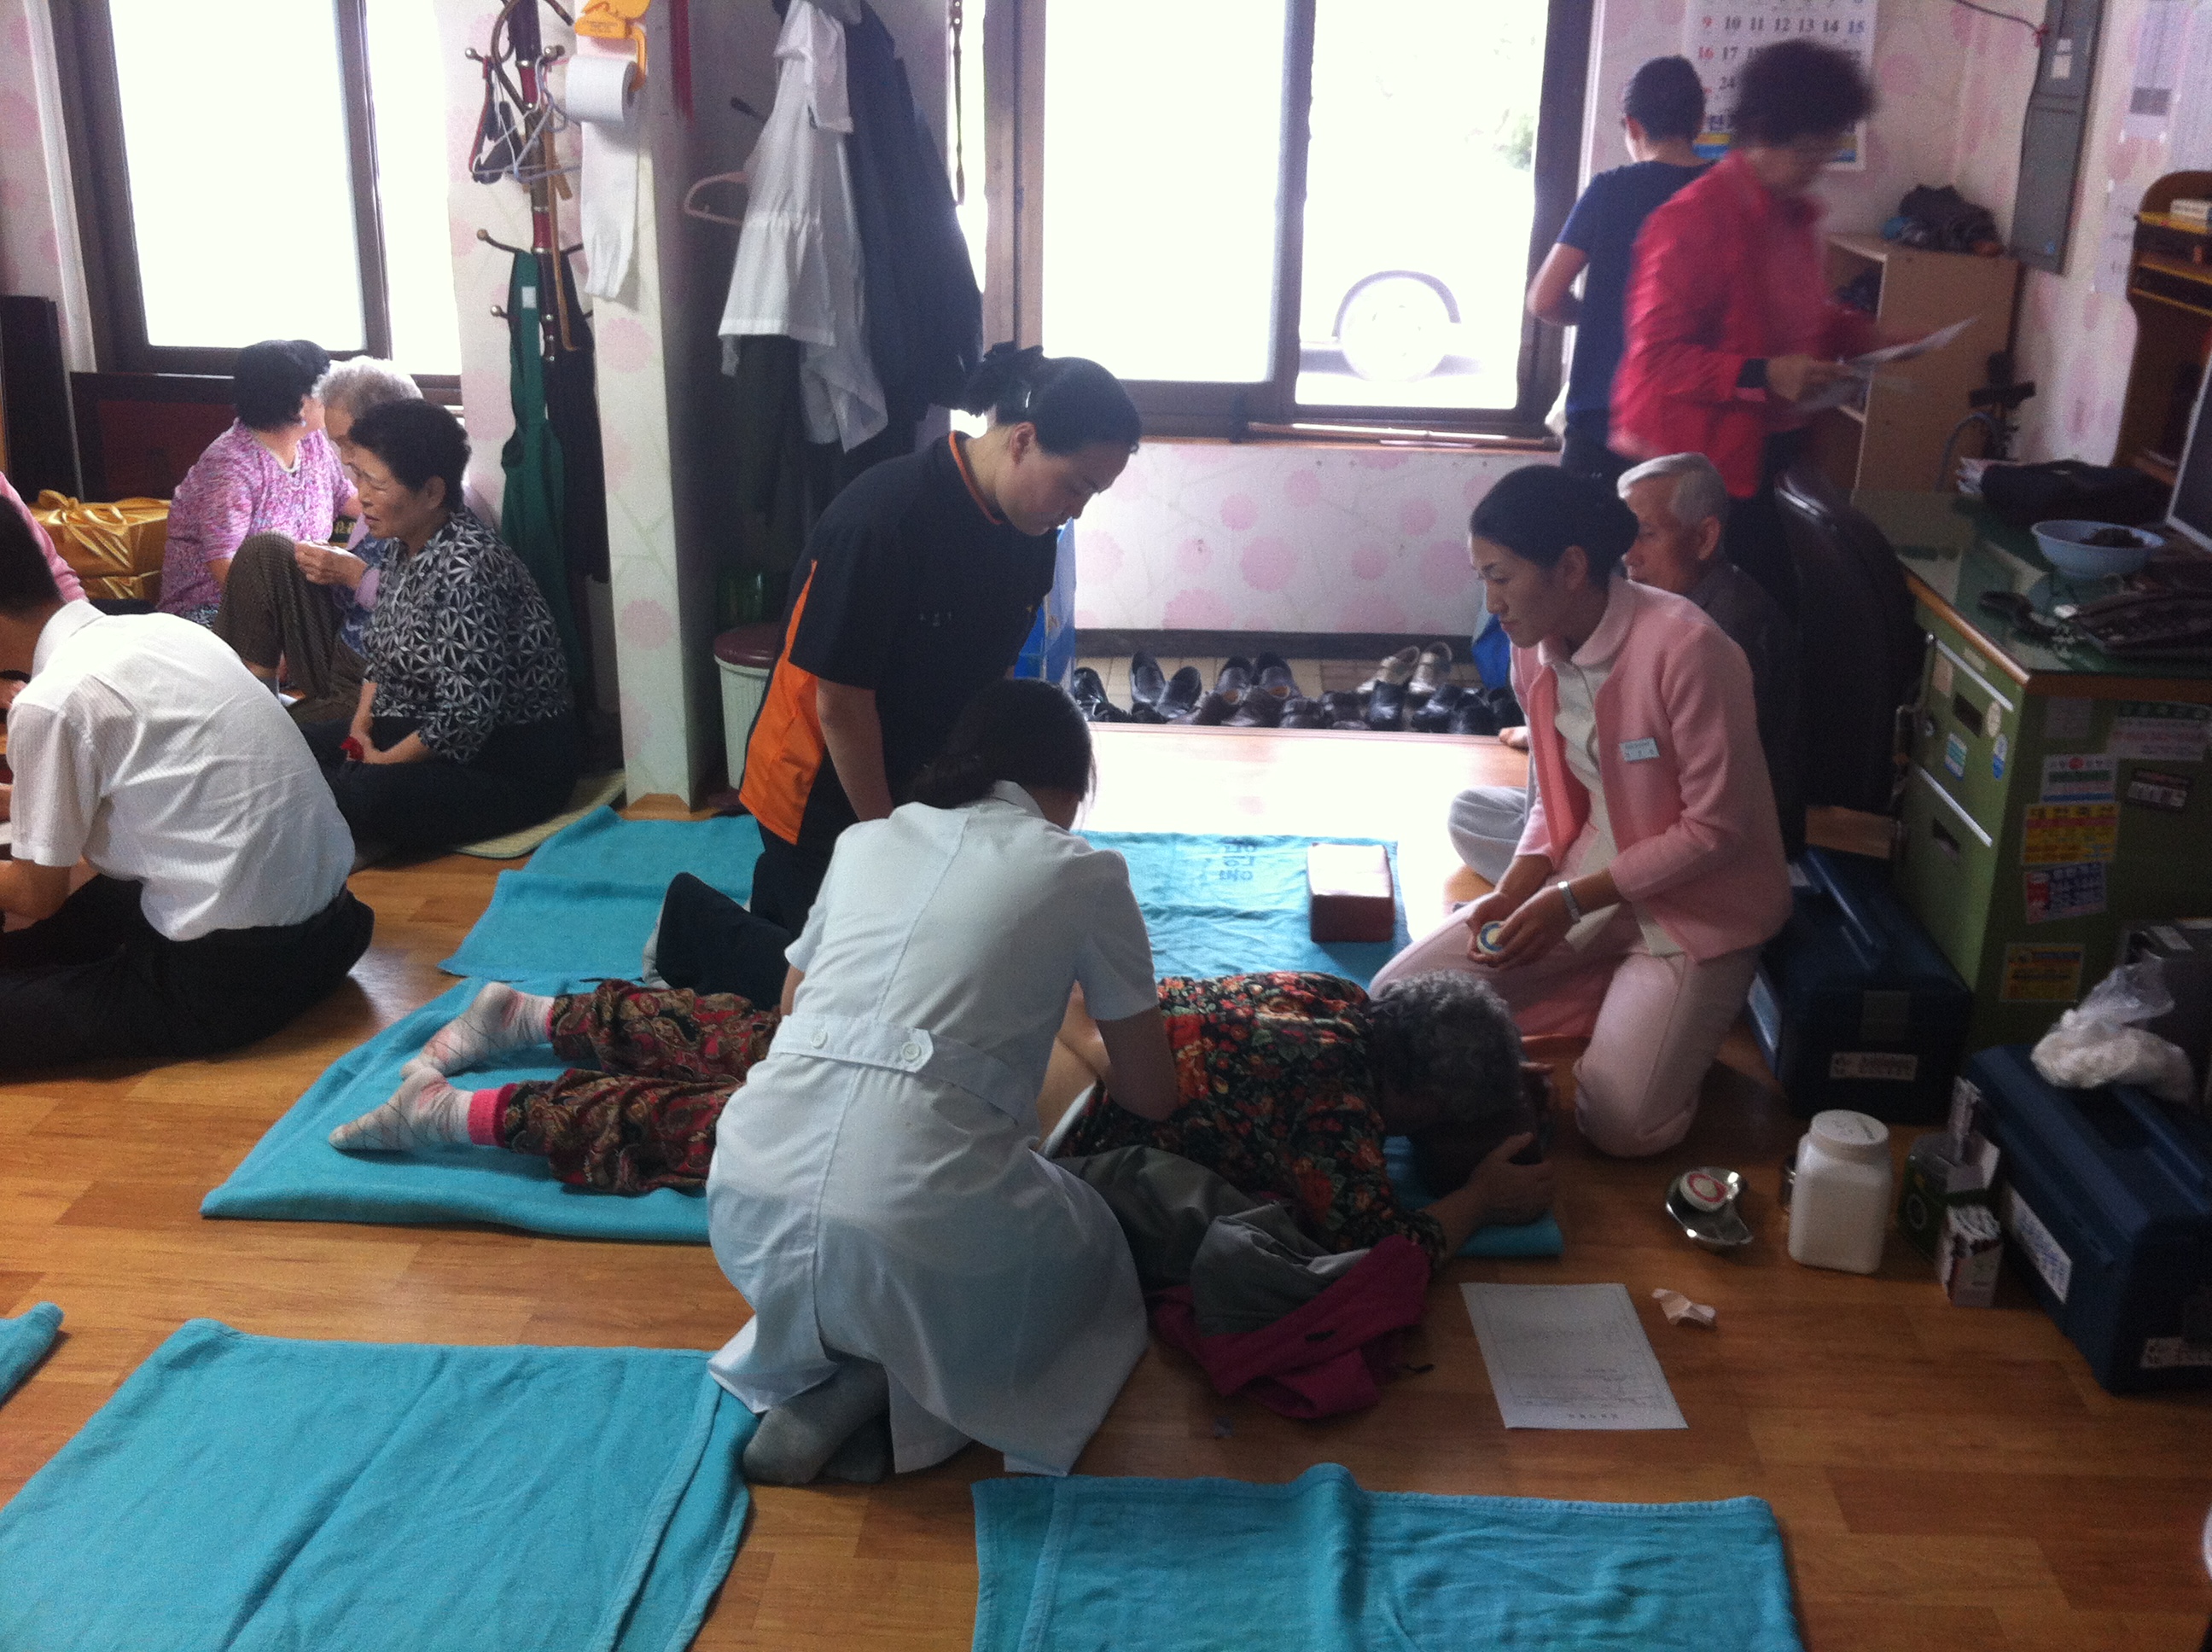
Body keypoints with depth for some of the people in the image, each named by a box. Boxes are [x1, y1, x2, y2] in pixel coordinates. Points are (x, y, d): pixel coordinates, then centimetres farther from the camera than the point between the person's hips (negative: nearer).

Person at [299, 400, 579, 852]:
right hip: (418, 728, 9)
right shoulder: (406, 544, 5)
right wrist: (361, 725, 4)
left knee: (364, 795, -29)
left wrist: (385, 761, -14)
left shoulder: (466, 570, -25)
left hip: (516, 764, -9)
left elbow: (467, 716, -28)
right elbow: (380, 653, 19)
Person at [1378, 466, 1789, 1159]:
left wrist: (1572, 902, -20)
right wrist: (1511, 894, -9)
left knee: (1619, 1125, -23)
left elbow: (1715, 830, -21)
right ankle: (1626, 1000, 6)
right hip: (1586, 883, 7)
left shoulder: (1684, 649, -25)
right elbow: (1557, 800, 8)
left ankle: (1673, 1018, 10)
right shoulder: (1534, 649, -2)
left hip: (1694, 906, -6)